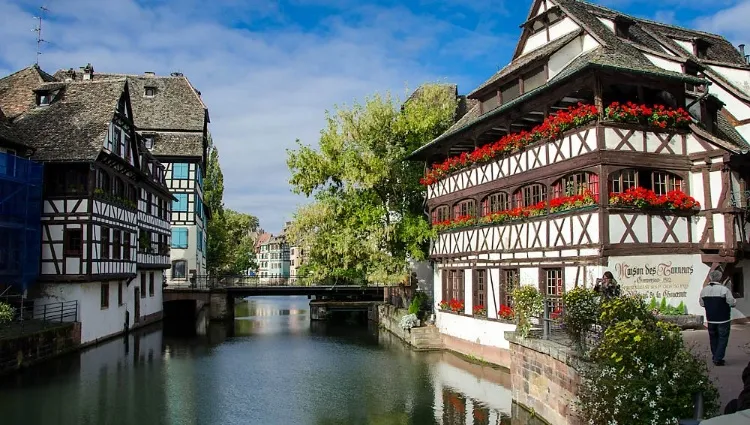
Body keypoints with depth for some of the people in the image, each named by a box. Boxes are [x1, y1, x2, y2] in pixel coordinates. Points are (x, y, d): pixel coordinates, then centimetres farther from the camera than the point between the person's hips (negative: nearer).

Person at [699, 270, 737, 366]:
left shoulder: (704, 290, 0)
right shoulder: (724, 289, -17)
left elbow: (701, 304, 9)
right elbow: (732, 303, -13)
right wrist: (735, 301, 9)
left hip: (710, 319, 5)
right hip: (723, 319, -5)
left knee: (713, 338, 16)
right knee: (723, 339, 3)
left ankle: (715, 357, 22)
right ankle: (718, 359, -1)